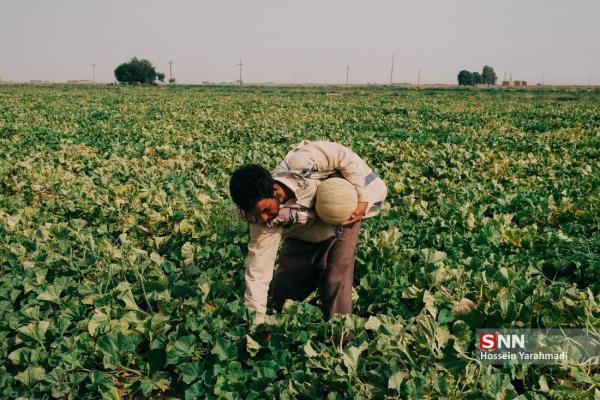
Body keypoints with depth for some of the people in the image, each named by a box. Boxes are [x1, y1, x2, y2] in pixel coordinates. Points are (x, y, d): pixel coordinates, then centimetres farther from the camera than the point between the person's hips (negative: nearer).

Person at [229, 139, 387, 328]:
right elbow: (258, 272, -25)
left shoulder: (299, 163, -39)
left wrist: (362, 197, -24)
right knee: (281, 289, 1)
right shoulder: (265, 223, -28)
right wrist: (256, 321, -27)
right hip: (304, 236, 3)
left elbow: (345, 156, -25)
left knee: (335, 282, -13)